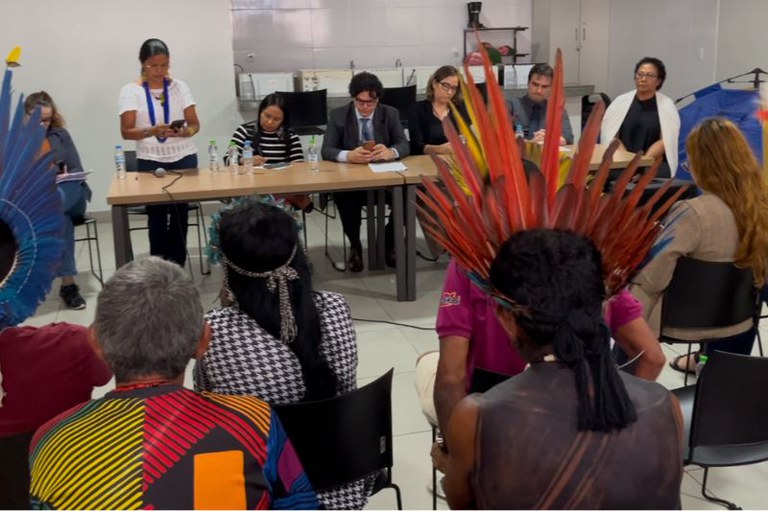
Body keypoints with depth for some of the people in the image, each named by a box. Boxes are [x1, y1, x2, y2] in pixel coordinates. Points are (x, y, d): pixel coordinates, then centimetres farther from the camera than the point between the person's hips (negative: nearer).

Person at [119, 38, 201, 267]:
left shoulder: (179, 87, 5)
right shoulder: (131, 91, -2)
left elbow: (195, 124, 4)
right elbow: (126, 132, -7)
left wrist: (183, 132, -19)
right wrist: (152, 131, -25)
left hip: (184, 158, 2)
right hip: (150, 162, -2)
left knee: (180, 215, 2)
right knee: (157, 217, -3)